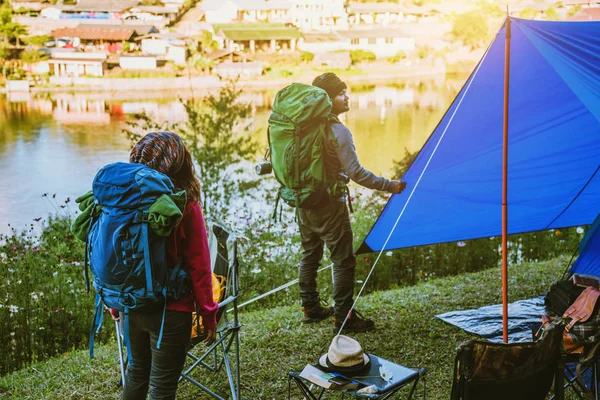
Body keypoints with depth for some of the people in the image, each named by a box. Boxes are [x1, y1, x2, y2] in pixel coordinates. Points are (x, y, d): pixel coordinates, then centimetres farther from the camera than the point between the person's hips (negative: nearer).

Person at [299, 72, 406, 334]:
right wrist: (390, 186, -12)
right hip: (329, 207, -8)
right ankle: (344, 317, 8)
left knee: (310, 255, 18)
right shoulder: (338, 132, -19)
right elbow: (355, 172, -21)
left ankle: (311, 308, 30)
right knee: (343, 260, 1)